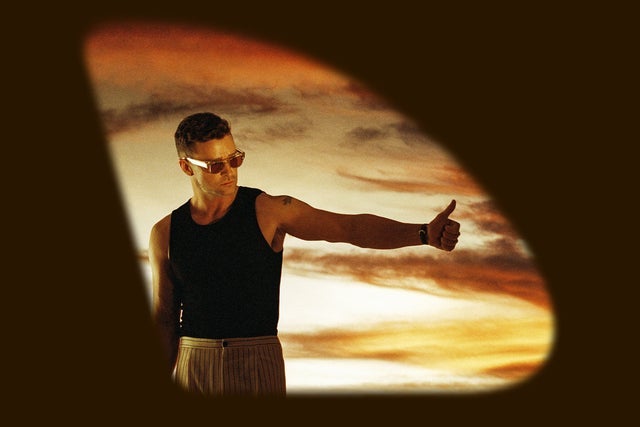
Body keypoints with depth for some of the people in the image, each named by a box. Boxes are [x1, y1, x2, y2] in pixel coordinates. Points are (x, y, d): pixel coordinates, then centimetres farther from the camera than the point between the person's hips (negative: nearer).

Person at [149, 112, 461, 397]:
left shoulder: (268, 211, -3)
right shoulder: (165, 233, 4)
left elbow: (349, 227, -12)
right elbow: (164, 317, 10)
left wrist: (424, 234, -24)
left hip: (258, 363, -2)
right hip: (193, 365, 2)